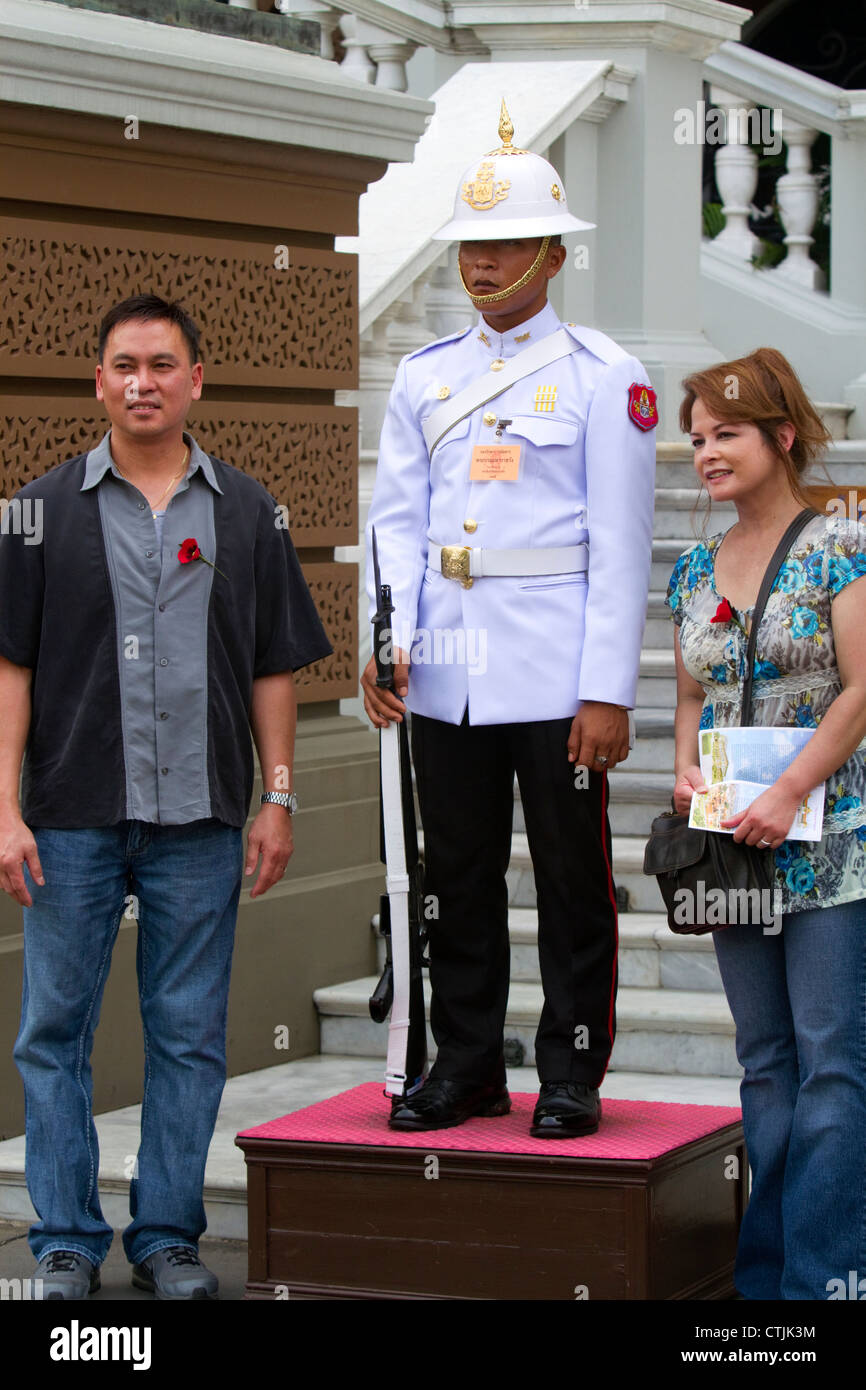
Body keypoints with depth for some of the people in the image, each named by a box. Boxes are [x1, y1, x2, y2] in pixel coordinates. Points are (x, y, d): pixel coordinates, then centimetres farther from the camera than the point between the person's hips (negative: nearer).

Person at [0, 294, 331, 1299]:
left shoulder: (245, 514, 8)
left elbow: (272, 669, 10)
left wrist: (278, 799, 3)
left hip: (201, 816, 1)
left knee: (188, 1036, 5)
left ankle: (168, 1236, 15)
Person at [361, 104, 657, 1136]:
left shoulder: (604, 378, -1)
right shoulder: (423, 377, 12)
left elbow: (620, 546, -5)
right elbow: (396, 519, 10)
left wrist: (608, 693, -11)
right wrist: (389, 642, -6)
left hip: (555, 676, -4)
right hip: (446, 675, 4)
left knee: (572, 879, 2)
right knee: (456, 878, 9)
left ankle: (571, 1077, 11)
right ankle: (464, 1068, 19)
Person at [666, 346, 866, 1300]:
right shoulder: (694, 570, 12)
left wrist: (786, 794, -17)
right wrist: (686, 769, -1)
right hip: (731, 840, 6)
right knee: (765, 1061, 10)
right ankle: (764, 1270, 15)